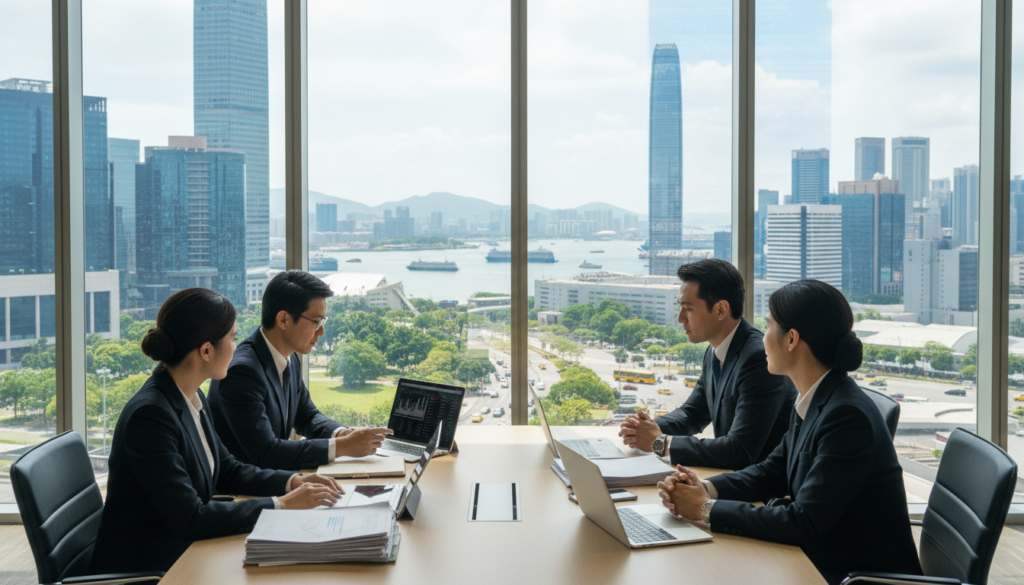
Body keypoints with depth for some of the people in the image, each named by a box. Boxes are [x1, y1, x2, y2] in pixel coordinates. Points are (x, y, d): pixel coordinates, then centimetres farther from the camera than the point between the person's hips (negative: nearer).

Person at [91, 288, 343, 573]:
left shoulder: (194, 399, 3)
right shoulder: (149, 414, -23)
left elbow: (227, 470, 16)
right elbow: (189, 518, -24)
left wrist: (293, 481, 1)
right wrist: (282, 504, -21)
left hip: (185, 551, 8)